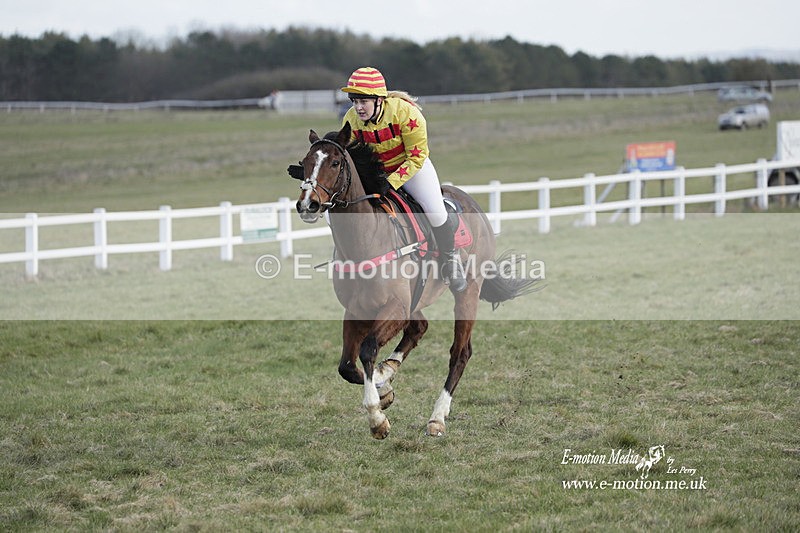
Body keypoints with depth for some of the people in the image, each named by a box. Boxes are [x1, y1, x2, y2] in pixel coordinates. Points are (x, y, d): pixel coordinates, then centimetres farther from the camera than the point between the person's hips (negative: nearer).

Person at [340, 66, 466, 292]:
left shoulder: (405, 112, -29)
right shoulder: (350, 120, -17)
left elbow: (416, 157, -23)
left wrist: (391, 183, -32)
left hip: (411, 167, -4)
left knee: (435, 211, -22)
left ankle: (450, 260, 3)